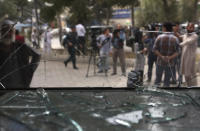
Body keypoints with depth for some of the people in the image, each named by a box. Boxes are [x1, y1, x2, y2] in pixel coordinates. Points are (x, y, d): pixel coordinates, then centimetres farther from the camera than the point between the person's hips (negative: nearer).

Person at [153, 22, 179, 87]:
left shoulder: (159, 37, -7)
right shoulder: (175, 39, -6)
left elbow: (155, 49, -9)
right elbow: (177, 52, -9)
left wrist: (161, 56, -13)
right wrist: (170, 57, -17)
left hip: (160, 62, 0)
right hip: (170, 63, 0)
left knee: (158, 78, 14)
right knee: (167, 80, 8)